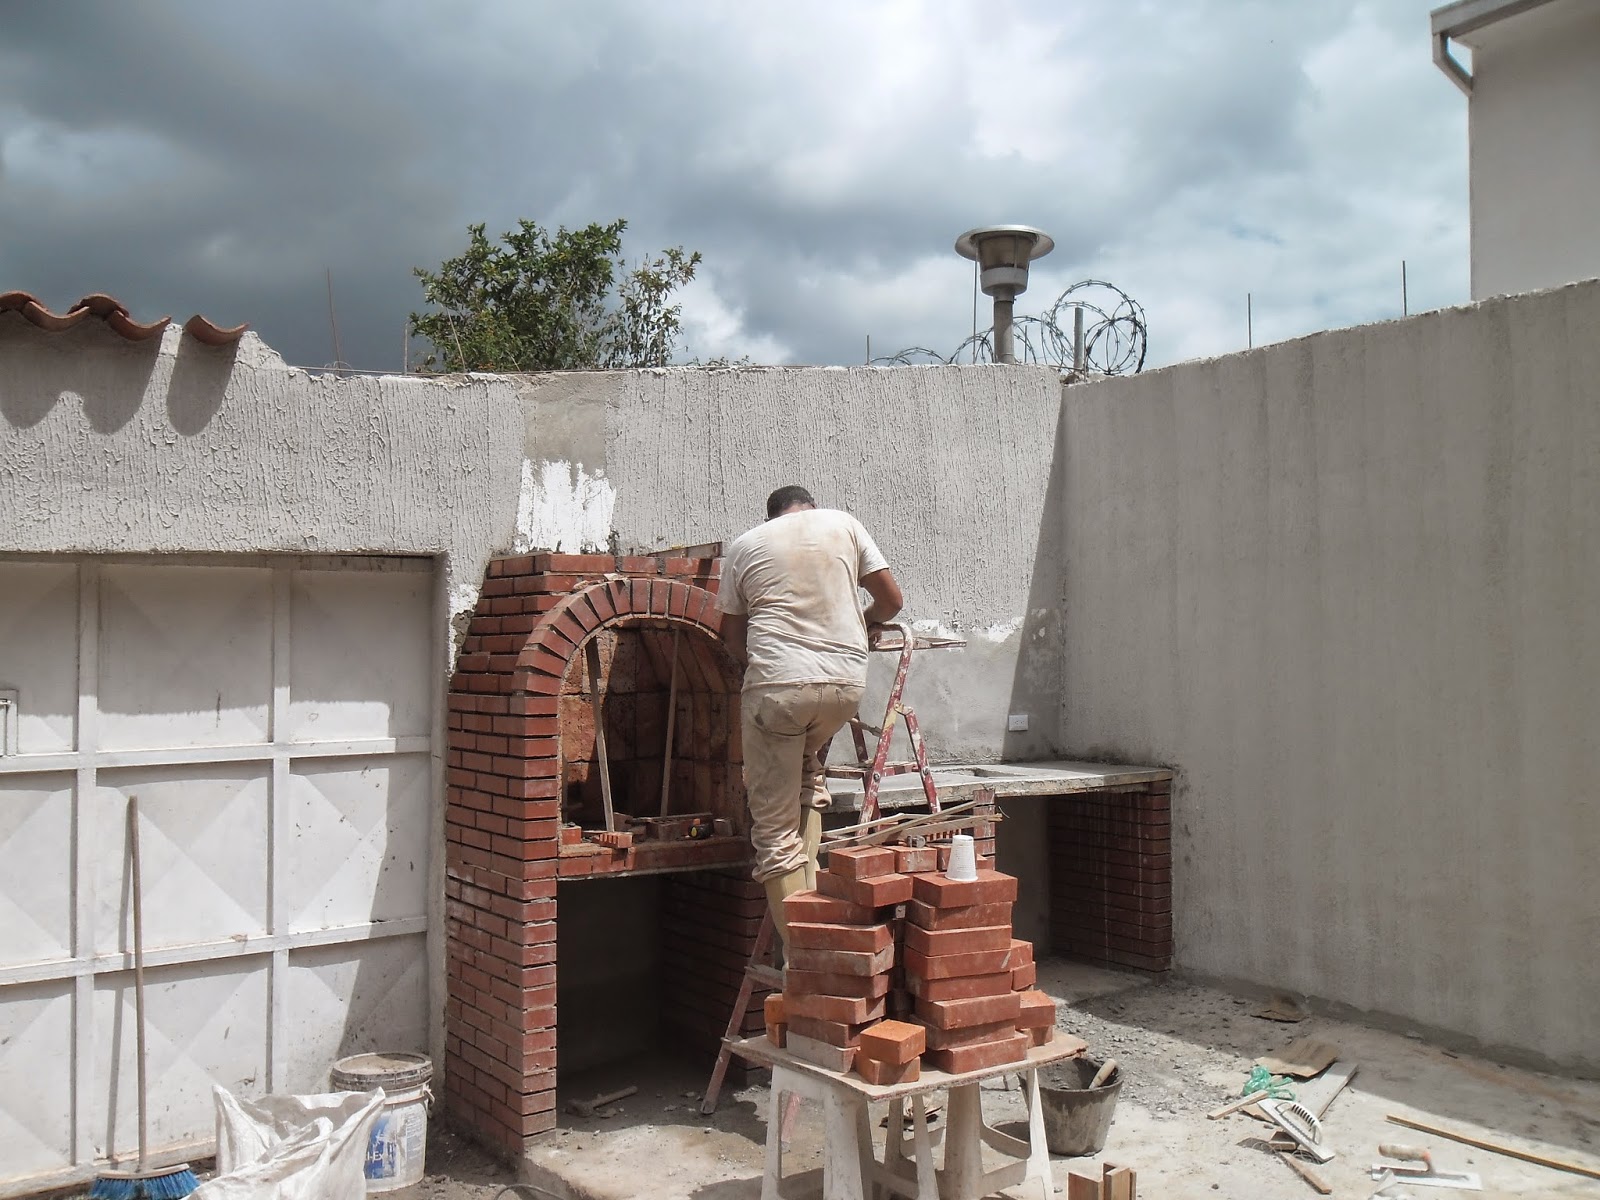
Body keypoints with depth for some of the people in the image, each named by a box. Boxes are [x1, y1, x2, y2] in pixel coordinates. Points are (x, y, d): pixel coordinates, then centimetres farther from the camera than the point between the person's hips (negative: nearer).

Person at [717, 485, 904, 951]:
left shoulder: (745, 545, 14)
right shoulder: (843, 524, 15)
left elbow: (732, 632, 16)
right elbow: (892, 599, 13)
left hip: (777, 685, -2)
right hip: (846, 684, 3)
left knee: (775, 826, 5)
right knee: (807, 772, 32)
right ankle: (810, 889, 21)